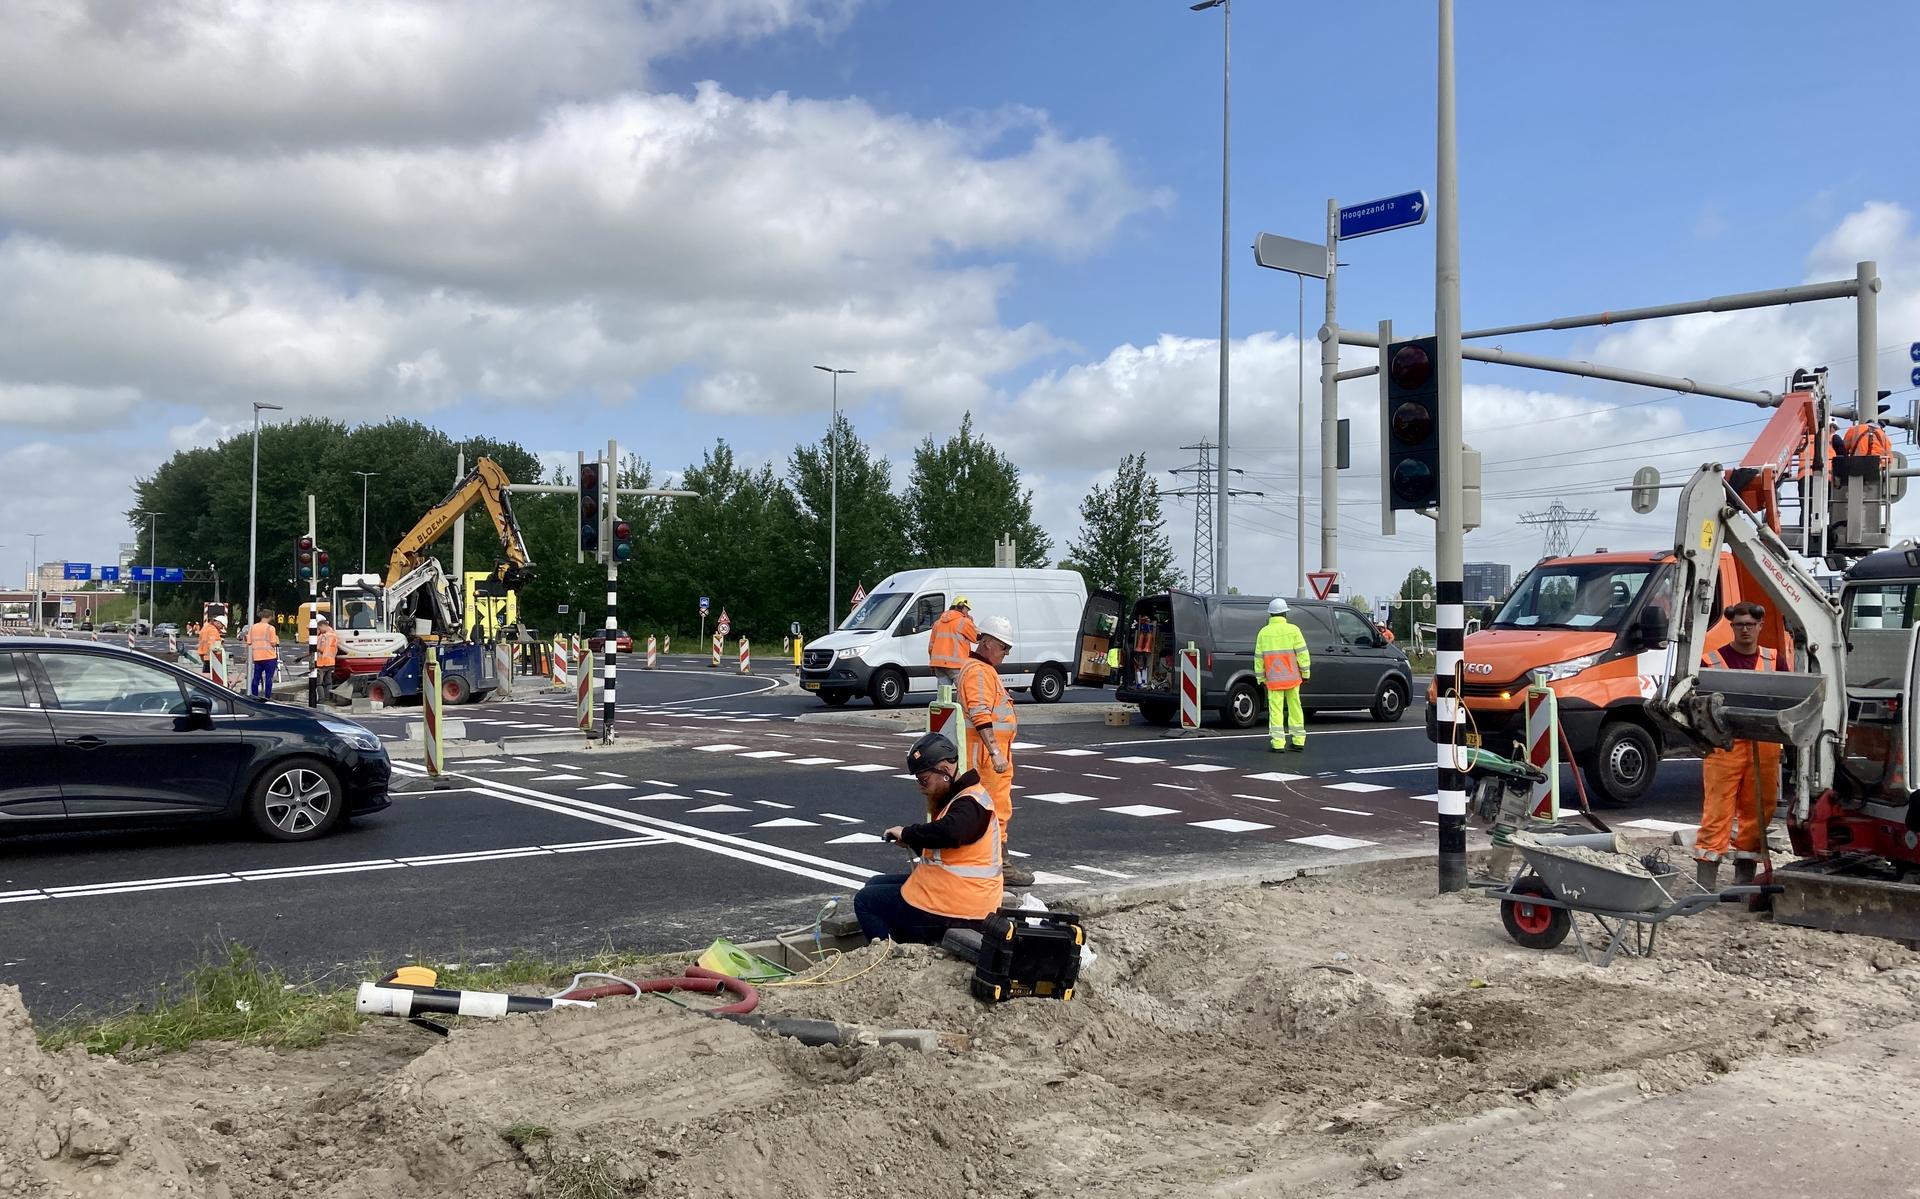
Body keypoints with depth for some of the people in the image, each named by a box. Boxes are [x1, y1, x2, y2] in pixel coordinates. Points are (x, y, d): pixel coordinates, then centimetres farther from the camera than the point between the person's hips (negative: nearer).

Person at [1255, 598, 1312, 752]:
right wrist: (1306, 673, 3)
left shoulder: (1264, 632, 1)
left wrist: (1260, 677, 11)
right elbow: (1302, 652, -4)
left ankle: (1278, 743, -7)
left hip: (1274, 679, -1)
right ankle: (1298, 741, 16)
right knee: (1294, 707, 11)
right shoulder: (1292, 629, -2)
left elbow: (1259, 657, 4)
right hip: (1292, 677, 1)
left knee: (1276, 710, -1)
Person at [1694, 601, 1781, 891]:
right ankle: (1706, 884, -7)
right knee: (1717, 812, -7)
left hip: (1764, 747, 4)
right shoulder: (1713, 661, 2)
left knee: (1757, 812, 10)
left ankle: (1744, 879, 22)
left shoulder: (1773, 660, 14)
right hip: (1725, 745, -4)